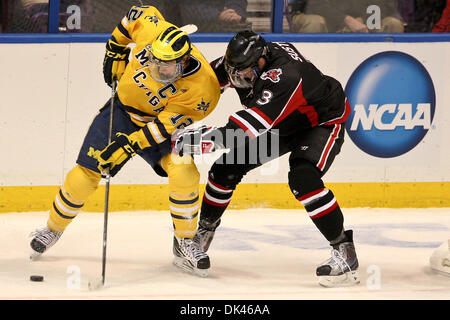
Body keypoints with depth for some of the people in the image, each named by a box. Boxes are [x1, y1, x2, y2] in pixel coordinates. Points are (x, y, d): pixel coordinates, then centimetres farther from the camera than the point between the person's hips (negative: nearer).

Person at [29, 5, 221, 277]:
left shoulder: (202, 89, -32)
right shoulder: (152, 29, -27)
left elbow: (167, 125, -28)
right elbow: (137, 13, -3)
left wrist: (130, 144, -32)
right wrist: (116, 52, 0)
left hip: (162, 123, -2)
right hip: (123, 108, 2)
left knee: (184, 172, -25)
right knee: (86, 174, -2)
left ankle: (185, 244, -5)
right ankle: (54, 228, 23)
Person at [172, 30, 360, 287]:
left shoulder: (286, 74, -41)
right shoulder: (243, 60, -16)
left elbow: (256, 122, -52)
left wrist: (211, 138, -59)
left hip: (322, 121, -8)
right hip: (281, 124, 8)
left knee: (303, 178, -32)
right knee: (226, 167, 3)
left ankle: (344, 251, -24)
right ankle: (204, 230, 25)